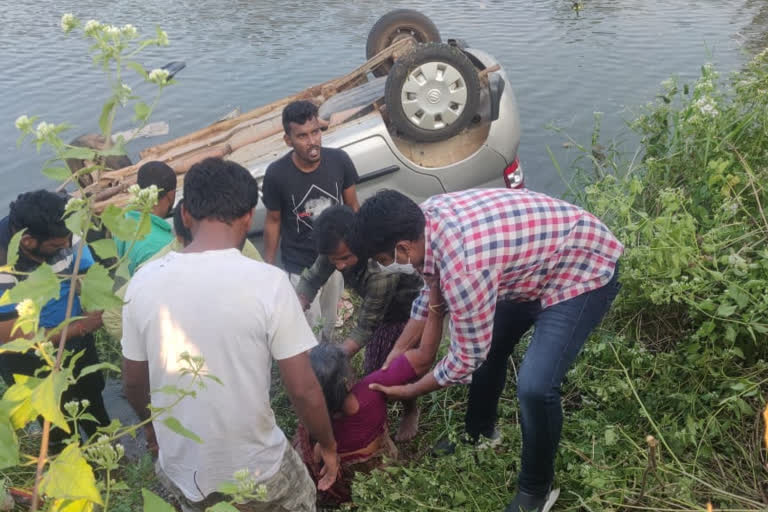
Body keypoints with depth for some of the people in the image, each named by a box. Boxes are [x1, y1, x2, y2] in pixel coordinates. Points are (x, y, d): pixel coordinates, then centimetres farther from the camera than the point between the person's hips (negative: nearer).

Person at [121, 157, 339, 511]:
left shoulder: (144, 282, -11)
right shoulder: (268, 282, -22)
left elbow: (133, 383, 1)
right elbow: (303, 390, -17)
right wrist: (328, 445, 1)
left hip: (181, 471, 3)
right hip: (257, 471, -3)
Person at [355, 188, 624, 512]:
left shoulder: (462, 267, -36)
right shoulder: (428, 217, -10)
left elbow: (468, 356, -21)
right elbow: (434, 286, 10)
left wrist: (411, 391, -6)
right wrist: (400, 347, 13)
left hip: (585, 269, -9)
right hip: (535, 260, 10)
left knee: (534, 387, -19)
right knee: (489, 345, 19)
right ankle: (480, 433, 43)